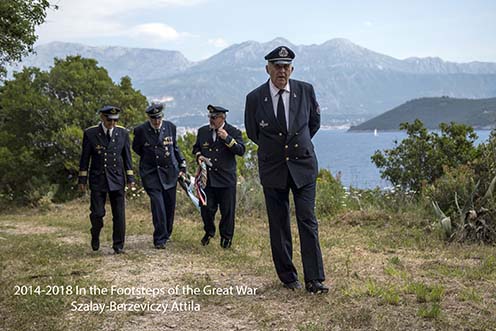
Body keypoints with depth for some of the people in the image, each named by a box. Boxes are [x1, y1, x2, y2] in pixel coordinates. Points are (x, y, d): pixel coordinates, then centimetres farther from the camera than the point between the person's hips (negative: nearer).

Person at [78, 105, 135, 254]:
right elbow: (85, 158, 1)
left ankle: (118, 245, 11)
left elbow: (127, 157, 7)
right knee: (97, 213, -2)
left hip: (117, 179, 1)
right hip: (98, 179, -1)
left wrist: (130, 178, 4)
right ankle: (95, 236, 28)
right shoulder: (90, 133, -3)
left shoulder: (123, 133, 2)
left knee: (119, 214, 0)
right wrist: (82, 179, 0)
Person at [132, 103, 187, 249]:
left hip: (169, 171, 3)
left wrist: (182, 164, 11)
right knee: (158, 204, -13)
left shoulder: (170, 127, 2)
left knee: (170, 205, 8)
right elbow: (136, 148, 11)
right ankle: (160, 239, -7)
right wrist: (149, 158, 10)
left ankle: (166, 234, 27)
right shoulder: (141, 130, -6)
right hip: (150, 173, -3)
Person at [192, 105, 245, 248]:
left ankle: (226, 237, 19)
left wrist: (227, 139, -22)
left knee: (227, 211, 3)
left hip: (226, 178, -3)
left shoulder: (233, 132, -2)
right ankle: (209, 232, 29)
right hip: (207, 177, 3)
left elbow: (241, 150, -11)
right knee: (206, 208, 4)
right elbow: (196, 147, 23)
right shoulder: (202, 131, 9)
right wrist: (198, 155, 1)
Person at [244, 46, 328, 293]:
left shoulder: (305, 91, -3)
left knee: (308, 222, -5)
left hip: (303, 164, 0)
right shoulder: (255, 98, -6)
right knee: (278, 226, 5)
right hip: (272, 168, 0)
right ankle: (288, 277, 17)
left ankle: (314, 280, -3)